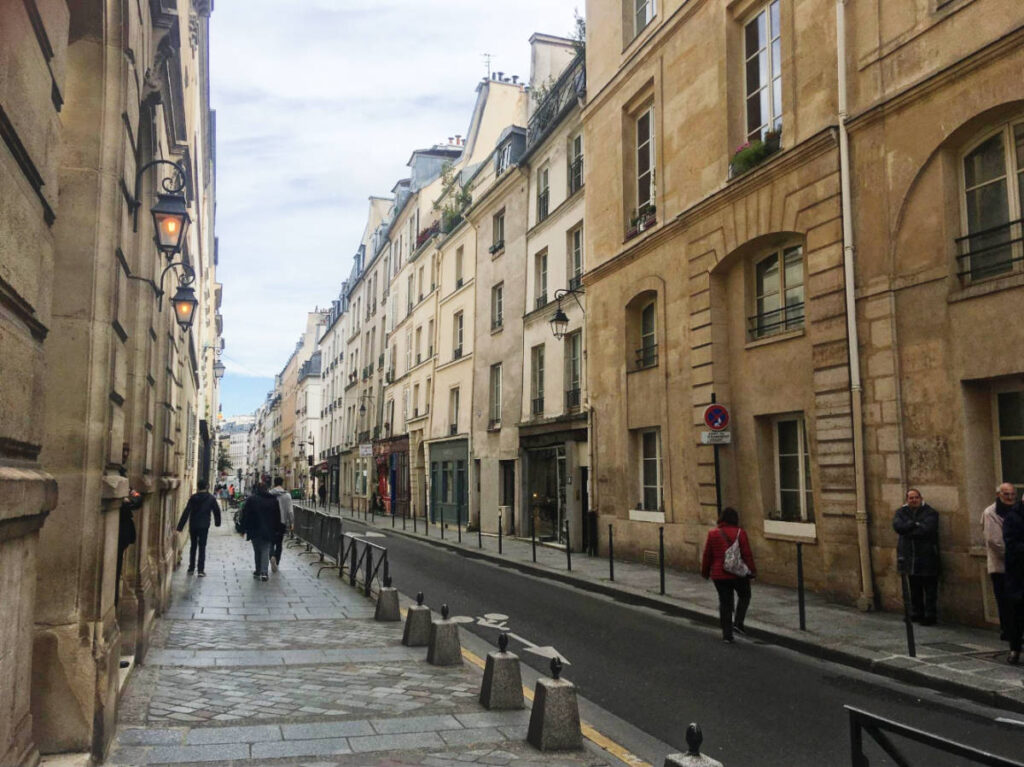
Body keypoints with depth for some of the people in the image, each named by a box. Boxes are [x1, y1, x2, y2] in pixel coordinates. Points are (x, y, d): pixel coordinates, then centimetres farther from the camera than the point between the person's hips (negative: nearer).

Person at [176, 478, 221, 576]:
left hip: (193, 525, 1)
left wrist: (180, 526, -8)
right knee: (202, 547, 3)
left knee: (193, 546, 15)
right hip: (204, 526, -1)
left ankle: (191, 568, 19)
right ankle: (201, 570, -4)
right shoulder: (211, 498, -2)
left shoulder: (193, 497, -5)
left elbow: (186, 512, -8)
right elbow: (217, 511, 4)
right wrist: (218, 522, 21)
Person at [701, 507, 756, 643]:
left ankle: (727, 634, 11)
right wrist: (752, 571, 0)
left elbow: (707, 555, 4)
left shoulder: (713, 534, 0)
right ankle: (738, 623, 6)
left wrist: (705, 572, 16)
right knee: (744, 596, 21)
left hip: (719, 575, 2)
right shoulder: (740, 533, -9)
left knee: (724, 602, 10)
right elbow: (747, 554, -10)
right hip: (738, 574, -2)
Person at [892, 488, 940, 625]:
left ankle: (930, 616, 8)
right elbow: (897, 526, -10)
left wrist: (908, 530, -11)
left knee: (930, 589, 0)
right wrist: (915, 524, -17)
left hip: (927, 557, -4)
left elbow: (926, 530, -20)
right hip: (909, 556, 4)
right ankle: (916, 614, 23)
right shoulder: (901, 512, 9)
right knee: (914, 589, 13)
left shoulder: (930, 513, -4)